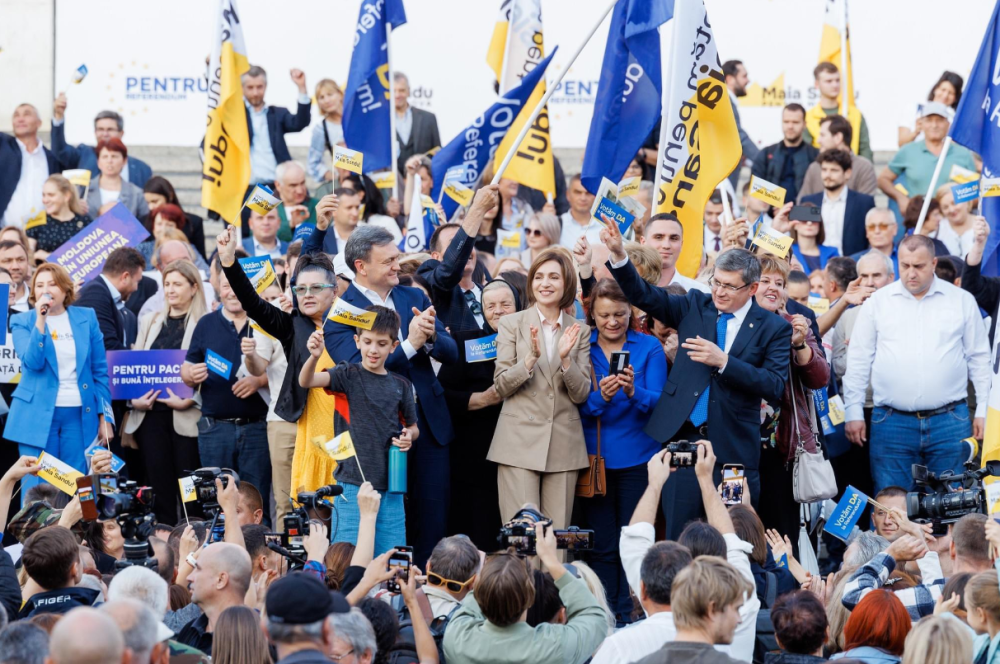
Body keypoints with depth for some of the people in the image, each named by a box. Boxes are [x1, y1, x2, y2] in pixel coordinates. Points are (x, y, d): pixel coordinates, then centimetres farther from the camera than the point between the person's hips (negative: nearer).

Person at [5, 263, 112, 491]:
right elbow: (33, 363, -13)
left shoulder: (87, 318, 7)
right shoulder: (23, 322, 2)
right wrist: (40, 321, -19)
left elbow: (100, 372, 8)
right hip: (38, 417, -2)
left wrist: (104, 417, 4)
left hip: (80, 416, 2)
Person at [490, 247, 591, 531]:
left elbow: (581, 394, 4)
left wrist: (565, 358, -13)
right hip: (520, 442, -2)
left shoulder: (580, 331, 9)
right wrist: (532, 357, -17)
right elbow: (501, 386, -1)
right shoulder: (511, 324, 4)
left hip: (564, 446, 2)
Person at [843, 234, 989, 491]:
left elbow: (979, 359, 11)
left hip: (949, 422, 0)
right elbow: (858, 362, 8)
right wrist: (853, 412, 2)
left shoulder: (962, 301, 6)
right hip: (892, 422, 0)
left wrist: (983, 411, 5)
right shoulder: (877, 303, 6)